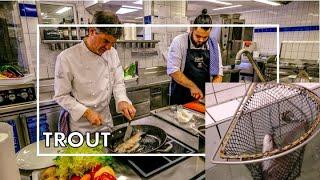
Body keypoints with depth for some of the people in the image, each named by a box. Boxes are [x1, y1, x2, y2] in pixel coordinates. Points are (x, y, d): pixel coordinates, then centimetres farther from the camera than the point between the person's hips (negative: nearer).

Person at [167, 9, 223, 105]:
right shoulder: (179, 42, -10)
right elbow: (173, 71, -16)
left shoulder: (213, 45, 2)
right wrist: (192, 86, -20)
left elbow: (218, 74, 4)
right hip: (180, 97, -3)